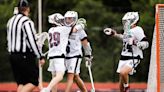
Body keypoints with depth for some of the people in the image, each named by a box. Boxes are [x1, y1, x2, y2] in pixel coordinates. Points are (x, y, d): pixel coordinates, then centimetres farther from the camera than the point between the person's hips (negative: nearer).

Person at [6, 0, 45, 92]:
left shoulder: (11, 21, 11)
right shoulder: (27, 22, -14)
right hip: (25, 56, -8)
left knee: (21, 83, 11)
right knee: (33, 82, -2)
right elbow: (32, 41, -16)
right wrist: (40, 57, -10)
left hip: (13, 56, 8)